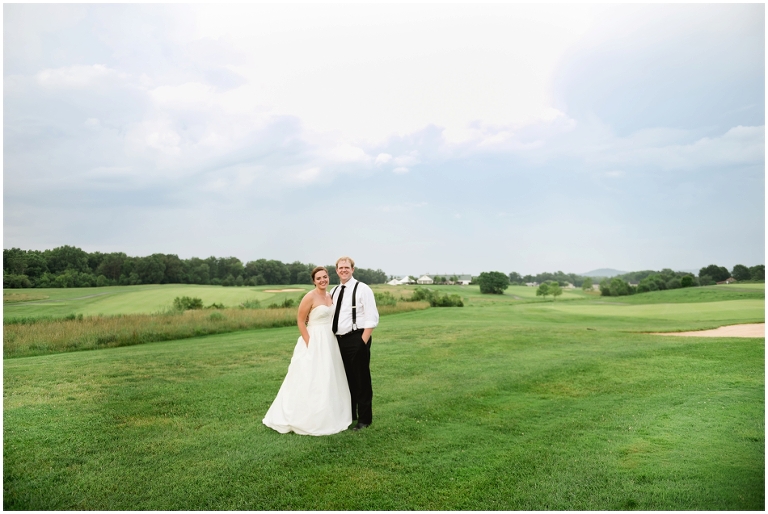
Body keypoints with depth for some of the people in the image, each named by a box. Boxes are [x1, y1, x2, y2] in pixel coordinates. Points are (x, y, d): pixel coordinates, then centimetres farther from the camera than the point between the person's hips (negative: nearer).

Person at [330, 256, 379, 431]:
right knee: (346, 379, 16)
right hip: (339, 340, 7)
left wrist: (363, 342, -17)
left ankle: (364, 419, 16)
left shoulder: (362, 289, -7)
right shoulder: (334, 292, 12)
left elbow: (372, 318, -12)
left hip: (356, 339, -6)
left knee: (361, 380, 3)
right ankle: (349, 414, 31)